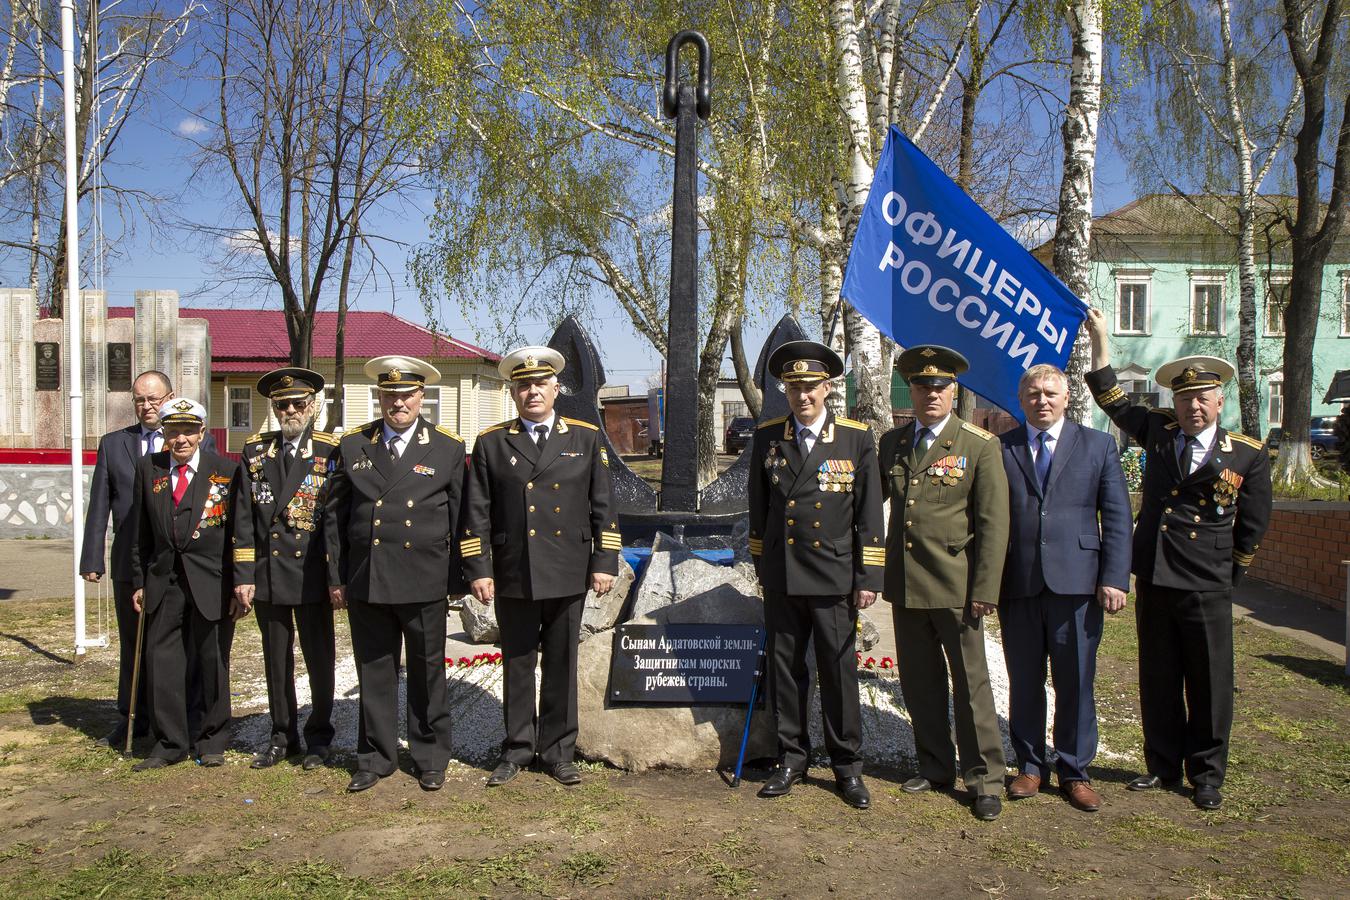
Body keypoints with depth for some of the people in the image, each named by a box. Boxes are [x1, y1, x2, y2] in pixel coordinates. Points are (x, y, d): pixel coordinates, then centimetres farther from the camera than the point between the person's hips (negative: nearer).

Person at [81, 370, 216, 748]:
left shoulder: (202, 443, -1)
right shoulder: (112, 444, 9)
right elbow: (99, 506, 7)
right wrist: (92, 560, 1)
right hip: (130, 564, 3)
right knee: (132, 645, 13)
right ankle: (133, 720, 27)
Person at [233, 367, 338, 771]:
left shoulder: (332, 451, -3)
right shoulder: (254, 451, 7)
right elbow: (245, 517, 6)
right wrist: (244, 575, 1)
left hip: (311, 575, -3)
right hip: (267, 575, 3)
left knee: (320, 660, 6)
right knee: (276, 661, 13)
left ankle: (318, 736, 23)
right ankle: (282, 736, 28)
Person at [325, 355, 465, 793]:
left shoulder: (449, 448, 1)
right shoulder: (352, 445, 6)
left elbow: (459, 519, 2)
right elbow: (334, 515, 8)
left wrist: (458, 577, -1)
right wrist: (336, 577, 6)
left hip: (424, 582, -2)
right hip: (365, 581, 2)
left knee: (427, 672, 9)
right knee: (374, 673, 11)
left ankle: (431, 758, 24)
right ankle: (375, 758, 26)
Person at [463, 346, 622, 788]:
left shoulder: (586, 438, 5)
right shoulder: (491, 443, 4)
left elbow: (603, 506, 5)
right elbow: (477, 512, 3)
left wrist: (605, 562, -1)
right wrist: (478, 569, -2)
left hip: (567, 576, 0)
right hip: (513, 577, 0)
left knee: (561, 666, 8)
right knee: (517, 665, 10)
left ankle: (558, 751, 21)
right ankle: (517, 749, 24)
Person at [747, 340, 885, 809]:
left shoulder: (856, 438, -2)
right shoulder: (767, 436, 4)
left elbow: (869, 513, -2)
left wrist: (869, 577, -5)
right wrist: (761, 564, 13)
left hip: (834, 577, -2)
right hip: (781, 577, 2)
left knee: (839, 673, 3)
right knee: (785, 670, 9)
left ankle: (847, 766, 18)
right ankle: (791, 759, 23)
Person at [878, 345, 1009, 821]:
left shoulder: (980, 445, -4)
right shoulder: (891, 443, 8)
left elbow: (993, 523, -7)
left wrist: (985, 590, -12)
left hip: (955, 585, -4)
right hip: (905, 585, 5)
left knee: (970, 682, 3)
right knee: (919, 683, 13)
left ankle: (984, 779, 16)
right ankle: (935, 768, 28)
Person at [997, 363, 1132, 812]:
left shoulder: (1098, 446, 7)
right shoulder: (1000, 449, 6)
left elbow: (1117, 518, 4)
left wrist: (1114, 578, -5)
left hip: (1075, 583, 0)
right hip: (1017, 585, 1)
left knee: (1075, 682, 6)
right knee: (1024, 683, 10)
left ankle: (1074, 771, 22)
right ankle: (1030, 766, 25)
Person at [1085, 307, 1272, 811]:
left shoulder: (1247, 456, -1)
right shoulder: (1157, 432, 7)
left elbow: (1253, 524, 4)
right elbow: (1109, 395, 13)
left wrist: (1230, 571, 6)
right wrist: (1099, 335, 9)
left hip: (1207, 587, -3)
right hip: (1153, 580, 3)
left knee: (1209, 684, 4)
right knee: (1157, 681, 12)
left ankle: (1206, 775, 20)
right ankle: (1163, 767, 25)